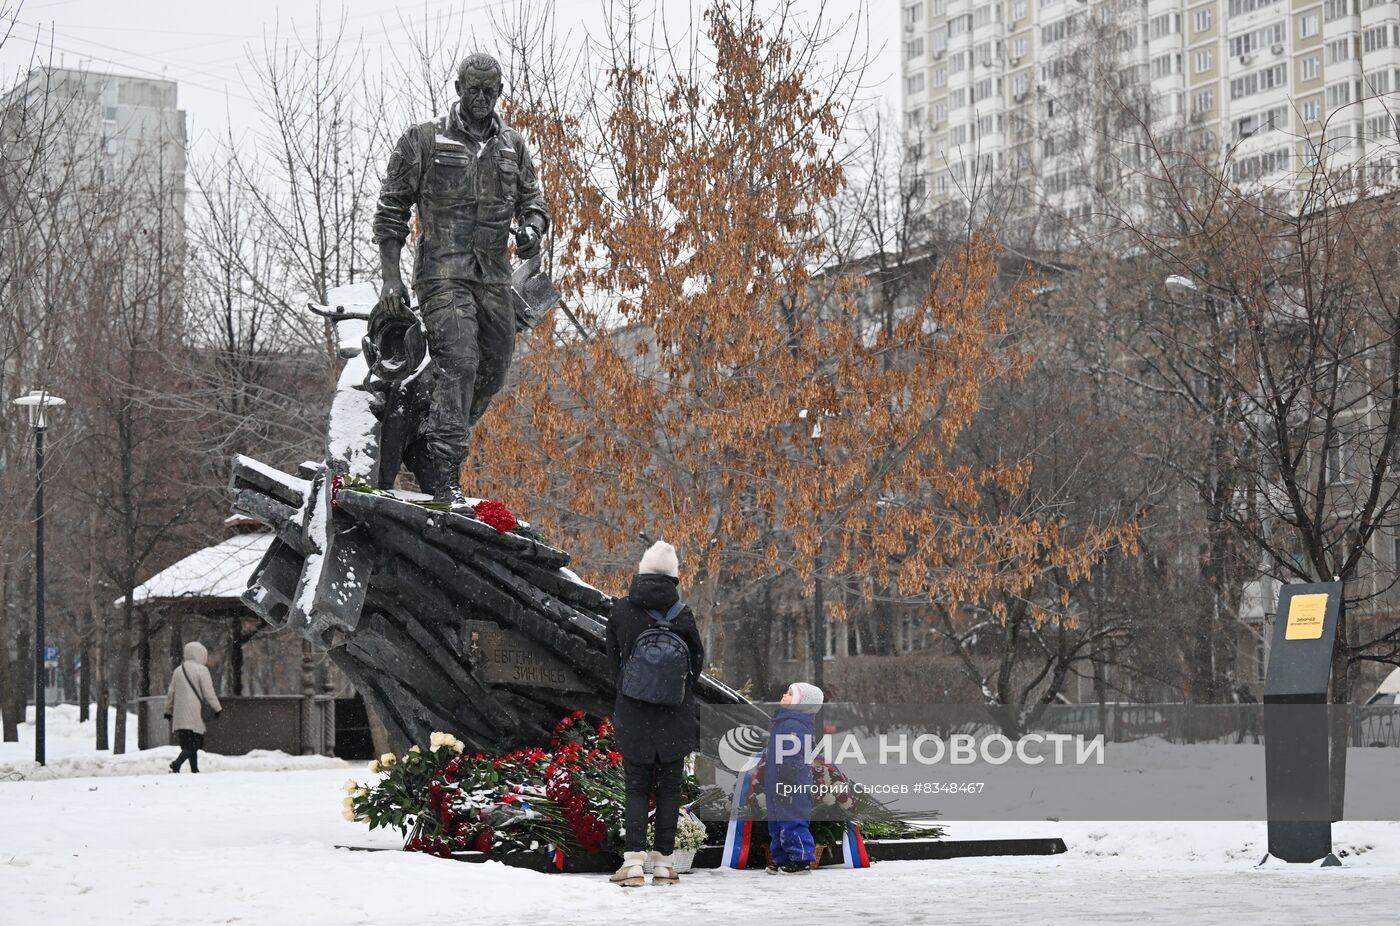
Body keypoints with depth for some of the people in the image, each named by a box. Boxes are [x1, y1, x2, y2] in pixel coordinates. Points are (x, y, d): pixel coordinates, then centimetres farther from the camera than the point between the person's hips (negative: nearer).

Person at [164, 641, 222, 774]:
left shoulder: (177, 671, 14)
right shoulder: (201, 670, -5)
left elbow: (171, 693, 18)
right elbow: (208, 693, -6)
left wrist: (168, 712, 27)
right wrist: (217, 708, 3)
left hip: (179, 716, 7)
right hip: (194, 715, -7)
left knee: (189, 745, 13)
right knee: (193, 745, -7)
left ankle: (195, 770, 13)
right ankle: (176, 764, -26)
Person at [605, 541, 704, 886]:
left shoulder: (620, 611, -3)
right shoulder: (681, 615, -9)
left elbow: (613, 661, 6)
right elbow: (697, 660, 3)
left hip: (632, 715, 1)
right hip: (674, 715, -1)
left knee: (636, 788, 8)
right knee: (669, 789, 7)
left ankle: (633, 861, -3)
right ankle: (664, 863, 8)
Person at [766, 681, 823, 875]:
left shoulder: (794, 726, -19)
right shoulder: (784, 721, 15)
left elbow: (792, 758, -23)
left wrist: (785, 783, -22)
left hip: (791, 788, -11)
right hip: (777, 786, 11)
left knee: (793, 823, -6)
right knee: (777, 823, 16)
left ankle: (801, 860, 0)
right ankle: (781, 859, 24)